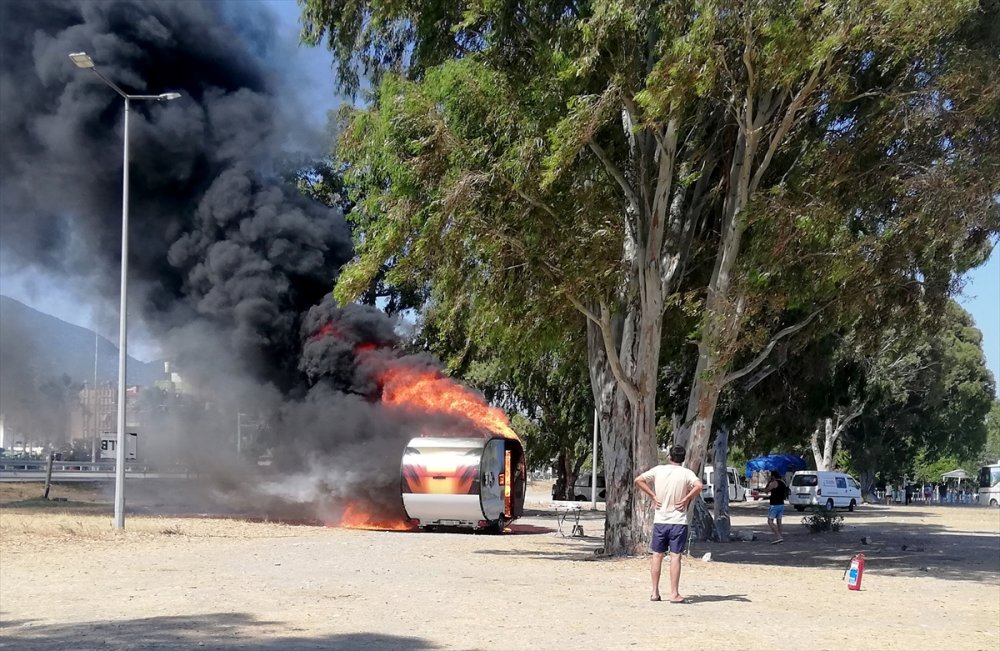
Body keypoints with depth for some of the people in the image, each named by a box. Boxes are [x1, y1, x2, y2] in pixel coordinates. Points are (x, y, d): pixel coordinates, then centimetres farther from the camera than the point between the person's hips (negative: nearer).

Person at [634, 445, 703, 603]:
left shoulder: (658, 470, 2)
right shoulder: (686, 473, -5)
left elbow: (638, 480, 0)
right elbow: (699, 486, -22)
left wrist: (653, 496, 2)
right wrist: (687, 499, -10)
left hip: (660, 520, 2)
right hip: (678, 521, -2)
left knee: (657, 555, 10)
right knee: (675, 556, -1)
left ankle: (655, 593, 11)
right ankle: (674, 594, -3)